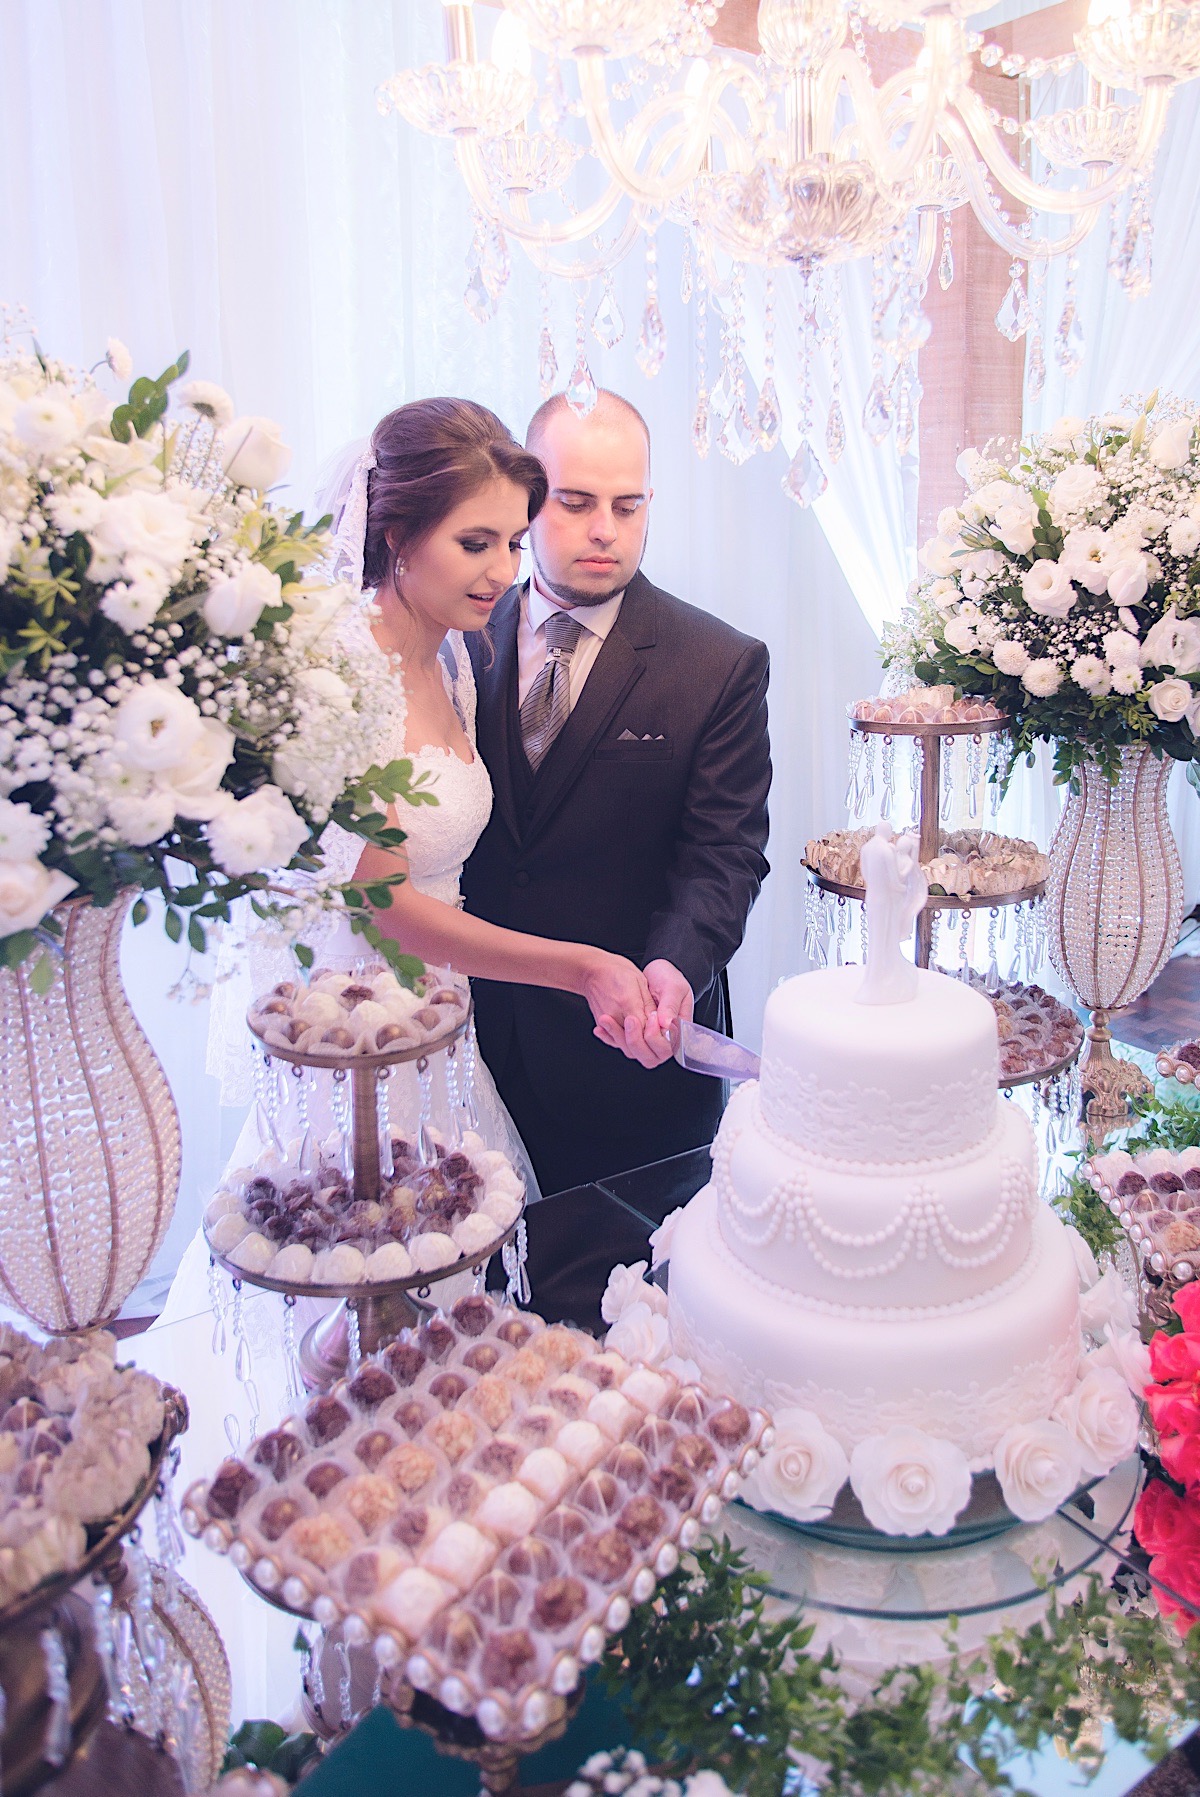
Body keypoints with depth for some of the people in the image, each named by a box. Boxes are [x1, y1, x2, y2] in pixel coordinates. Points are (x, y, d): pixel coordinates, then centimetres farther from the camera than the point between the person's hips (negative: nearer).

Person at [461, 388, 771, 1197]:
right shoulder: (462, 642, 3)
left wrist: (675, 965, -31)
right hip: (479, 1033, 3)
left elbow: (725, 851, -11)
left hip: (635, 1048, -2)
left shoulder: (724, 666, -7)